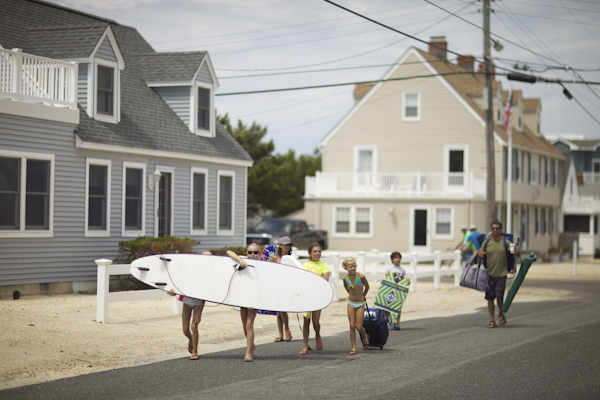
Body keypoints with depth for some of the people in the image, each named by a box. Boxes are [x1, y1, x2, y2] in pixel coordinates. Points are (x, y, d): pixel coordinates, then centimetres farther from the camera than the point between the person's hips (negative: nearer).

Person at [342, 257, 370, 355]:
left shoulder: (361, 276, -16)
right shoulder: (345, 278, -7)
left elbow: (367, 287, 2)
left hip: (360, 304, -2)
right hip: (351, 303, 2)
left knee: (359, 327, -5)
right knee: (352, 326, -1)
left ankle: (365, 337, 28)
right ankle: (353, 347, 6)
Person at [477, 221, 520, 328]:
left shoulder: (506, 242, 2)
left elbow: (518, 255, 3)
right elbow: (479, 254, 15)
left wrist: (515, 252, -21)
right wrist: (479, 254, -9)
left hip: (502, 274, -2)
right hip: (490, 274, 2)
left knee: (499, 295, -12)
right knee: (490, 298, 2)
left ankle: (500, 314, 16)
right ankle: (492, 320, 11)